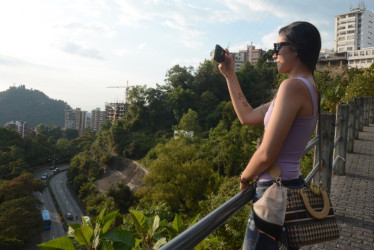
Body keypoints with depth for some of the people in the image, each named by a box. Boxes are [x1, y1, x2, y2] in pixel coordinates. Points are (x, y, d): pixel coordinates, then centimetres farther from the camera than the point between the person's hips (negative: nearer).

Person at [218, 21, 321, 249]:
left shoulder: (293, 86, -20)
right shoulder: (308, 88, 11)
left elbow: (267, 153, -23)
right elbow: (247, 116, 13)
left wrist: (245, 177, -3)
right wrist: (229, 75, 14)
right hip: (292, 184, 9)